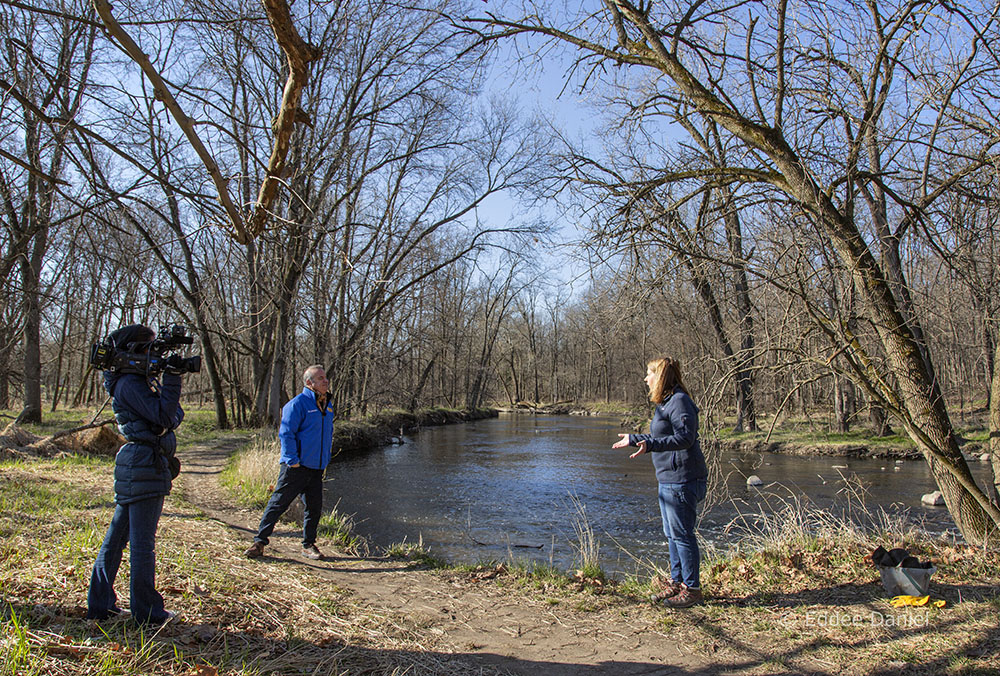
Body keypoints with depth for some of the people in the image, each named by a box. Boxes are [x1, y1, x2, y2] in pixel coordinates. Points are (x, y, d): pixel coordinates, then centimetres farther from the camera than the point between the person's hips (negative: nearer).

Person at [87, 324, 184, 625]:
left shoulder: (141, 380, 17)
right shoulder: (130, 383, -12)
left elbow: (173, 415, 11)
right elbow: (164, 416, -20)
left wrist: (169, 377, -1)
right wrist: (172, 377, -18)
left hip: (134, 467, 10)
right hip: (145, 467, -10)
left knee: (117, 536, 15)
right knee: (142, 542, -2)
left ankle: (100, 604, 25)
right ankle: (146, 611, 7)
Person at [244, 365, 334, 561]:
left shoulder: (327, 405, 14)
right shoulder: (298, 403, -11)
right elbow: (286, 433, -14)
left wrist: (326, 458, 18)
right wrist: (292, 460, -17)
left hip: (316, 468, 7)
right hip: (296, 467, -7)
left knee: (314, 507, 9)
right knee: (278, 503, -1)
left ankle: (309, 545, 22)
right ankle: (259, 541, 11)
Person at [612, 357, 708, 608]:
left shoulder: (680, 401, -15)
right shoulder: (665, 403, 17)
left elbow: (685, 438, -25)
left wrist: (650, 444, -33)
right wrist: (633, 439, 33)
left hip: (682, 479, -10)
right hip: (669, 478, 10)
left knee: (682, 533, -3)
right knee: (672, 533, 15)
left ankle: (692, 589, 8)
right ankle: (677, 582, 26)